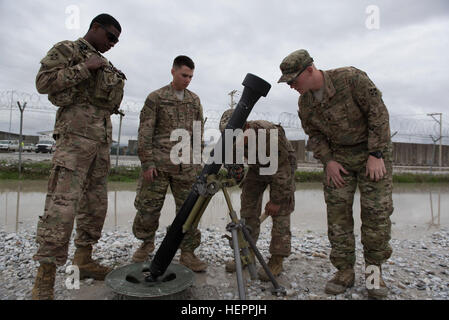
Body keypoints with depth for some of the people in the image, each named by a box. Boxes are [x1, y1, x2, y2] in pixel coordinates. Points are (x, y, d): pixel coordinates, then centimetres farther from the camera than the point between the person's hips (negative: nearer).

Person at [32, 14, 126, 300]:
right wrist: (86, 68, -8)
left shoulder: (105, 64, 26)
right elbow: (44, 82, -7)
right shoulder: (66, 49, 7)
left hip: (102, 140, 8)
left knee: (96, 203, 8)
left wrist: (117, 82, 11)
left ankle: (84, 260, 21)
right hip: (76, 134, -8)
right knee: (62, 204, -14)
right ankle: (44, 281, -8)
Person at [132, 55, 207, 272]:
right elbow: (145, 131, -1)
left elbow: (199, 130, 18)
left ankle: (188, 252, 15)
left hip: (186, 164, 3)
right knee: (149, 206, 5)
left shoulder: (195, 100, 14)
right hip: (159, 162, -2)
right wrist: (147, 162, -8)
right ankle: (147, 243, 30)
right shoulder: (156, 97, 3)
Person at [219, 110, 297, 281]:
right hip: (257, 167, 5)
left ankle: (277, 260, -1)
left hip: (282, 166, -5)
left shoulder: (271, 134, -39)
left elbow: (282, 171, -31)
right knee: (248, 208, 1)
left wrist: (276, 200, -24)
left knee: (280, 212, -11)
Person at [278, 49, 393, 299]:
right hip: (339, 156, 4)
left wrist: (376, 154, -18)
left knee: (376, 210, -5)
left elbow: (378, 113, -16)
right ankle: (345, 272, 9)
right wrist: (328, 160, -6)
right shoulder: (305, 103, -2)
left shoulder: (351, 78, -18)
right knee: (337, 210, -2)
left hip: (372, 151, -4)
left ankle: (374, 272, 12)